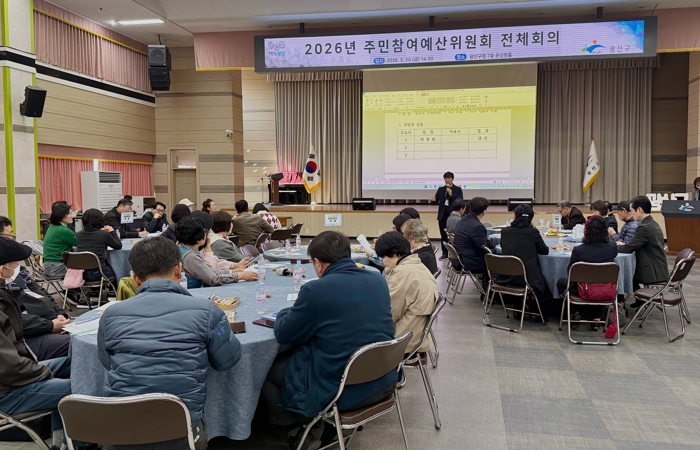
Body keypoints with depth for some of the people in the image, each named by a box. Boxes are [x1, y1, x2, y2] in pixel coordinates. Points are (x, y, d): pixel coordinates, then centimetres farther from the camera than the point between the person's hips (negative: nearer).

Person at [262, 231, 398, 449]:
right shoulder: (378, 280, 0)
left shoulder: (315, 290, -19)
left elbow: (284, 335, -6)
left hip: (343, 393, -7)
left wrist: (284, 314, 15)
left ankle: (298, 429, 25)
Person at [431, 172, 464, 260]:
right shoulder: (441, 189, 10)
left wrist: (452, 195, -21)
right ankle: (445, 253, 14)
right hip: (443, 214, 4)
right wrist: (433, 199, -18)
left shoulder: (457, 189, 0)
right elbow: (437, 199, 5)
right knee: (443, 235, 7)